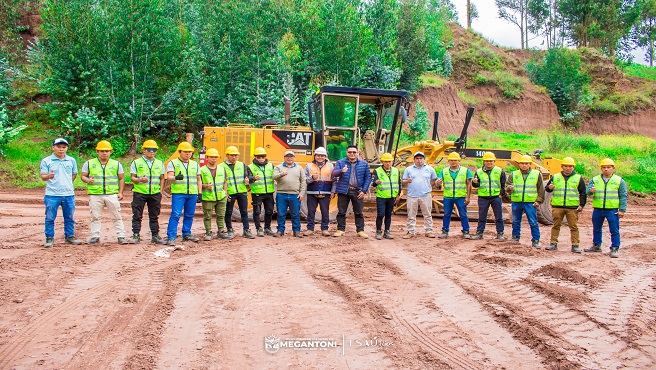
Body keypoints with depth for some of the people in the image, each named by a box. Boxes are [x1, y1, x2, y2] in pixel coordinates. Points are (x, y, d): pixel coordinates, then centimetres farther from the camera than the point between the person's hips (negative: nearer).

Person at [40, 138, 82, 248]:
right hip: (52, 194, -3)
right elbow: (43, 176, -6)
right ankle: (49, 238, 10)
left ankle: (70, 236, 22)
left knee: (70, 217, 10)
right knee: (50, 218, 1)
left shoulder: (71, 160, 8)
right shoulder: (46, 161, -1)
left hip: (69, 194, 3)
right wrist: (48, 176, -27)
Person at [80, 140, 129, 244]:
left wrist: (120, 192, 1)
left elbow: (121, 178, 11)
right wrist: (88, 180, -14)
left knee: (117, 217, 0)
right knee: (95, 217, 6)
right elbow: (83, 176, 10)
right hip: (95, 195, 0)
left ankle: (121, 236, 3)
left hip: (112, 194, 0)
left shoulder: (116, 164, 10)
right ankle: (95, 236, 16)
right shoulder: (89, 163, 9)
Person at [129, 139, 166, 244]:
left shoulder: (160, 163, 12)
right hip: (140, 193, -2)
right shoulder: (136, 163, 4)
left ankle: (155, 236, 13)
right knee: (137, 216, 0)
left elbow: (162, 178, 15)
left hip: (155, 194, 2)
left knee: (154, 216, 7)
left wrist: (160, 192, 6)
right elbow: (132, 177, 1)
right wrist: (140, 180, -20)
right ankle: (136, 235, 7)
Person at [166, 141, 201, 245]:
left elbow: (198, 179, 20)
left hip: (192, 194, 5)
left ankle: (186, 234, 21)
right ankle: (171, 237, -10)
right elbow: (169, 177, -7)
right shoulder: (173, 163, 4)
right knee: (175, 215, -11)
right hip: (178, 193, -4)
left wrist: (199, 193, 12)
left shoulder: (195, 164, 17)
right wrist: (176, 177, -30)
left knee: (189, 215, 9)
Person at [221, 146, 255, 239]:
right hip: (229, 193, -3)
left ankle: (246, 230, 9)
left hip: (242, 192, 3)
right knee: (228, 213, 6)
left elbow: (246, 176, 15)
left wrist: (246, 180, -9)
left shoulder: (242, 165, 12)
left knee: (244, 212, 3)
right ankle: (230, 230, 19)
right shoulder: (222, 166, 0)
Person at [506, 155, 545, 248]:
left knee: (533, 222, -3)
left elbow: (541, 189, 7)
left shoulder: (537, 174, 5)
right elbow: (507, 186, 6)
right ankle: (515, 237, 27)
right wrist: (509, 188, -18)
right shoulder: (513, 174, 8)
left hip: (530, 203, -2)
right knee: (516, 222, 12)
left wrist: (539, 201, -1)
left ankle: (535, 241, 4)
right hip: (516, 202, 2)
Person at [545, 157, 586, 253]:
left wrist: (581, 205, 0)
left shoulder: (578, 178, 8)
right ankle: (553, 244, 13)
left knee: (573, 227, 0)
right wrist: (549, 187, -8)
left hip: (572, 207, -1)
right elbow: (546, 188, 16)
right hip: (557, 207, 1)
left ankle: (575, 245, 5)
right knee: (556, 226, 6)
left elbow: (583, 193, 9)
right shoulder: (555, 177, 10)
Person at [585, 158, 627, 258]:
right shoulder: (595, 180, 7)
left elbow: (623, 196, 3)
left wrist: (622, 210, -5)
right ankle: (596, 246, 29)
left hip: (612, 210, -3)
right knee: (596, 229, 15)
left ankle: (615, 249, 4)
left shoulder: (619, 180, 3)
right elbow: (587, 191, -2)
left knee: (614, 231, -3)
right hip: (597, 209, 3)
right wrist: (591, 190, -28)